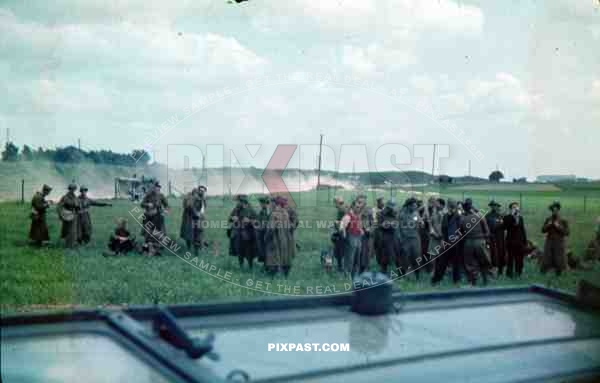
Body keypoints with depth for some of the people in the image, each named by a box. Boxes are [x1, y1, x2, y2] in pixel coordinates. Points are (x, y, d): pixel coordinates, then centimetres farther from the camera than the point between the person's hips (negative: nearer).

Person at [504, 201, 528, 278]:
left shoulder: (521, 218, 13)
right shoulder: (507, 217, -1)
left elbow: (523, 230, 14)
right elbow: (505, 226, -19)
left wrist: (525, 241, 9)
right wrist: (512, 215, -19)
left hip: (520, 241, 4)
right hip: (511, 241, -4)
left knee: (519, 259, 5)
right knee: (510, 258, -3)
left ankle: (518, 273, 15)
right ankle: (509, 274, 6)